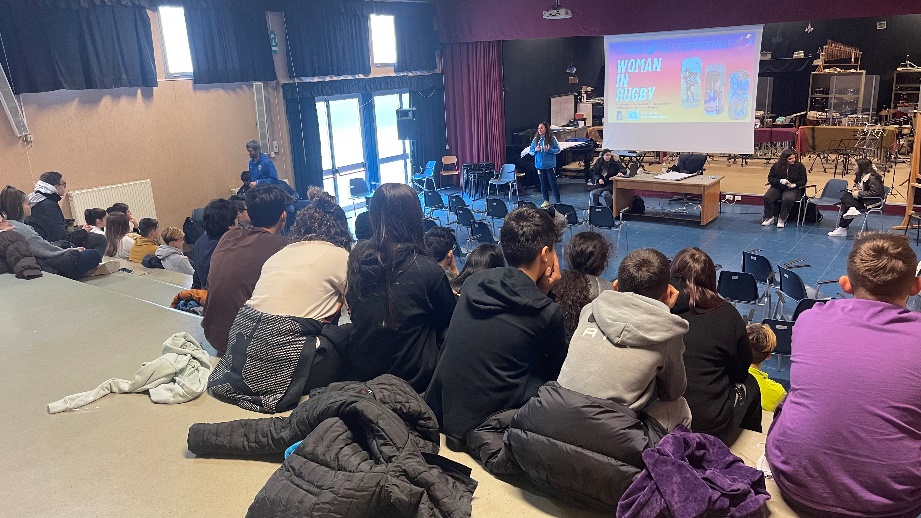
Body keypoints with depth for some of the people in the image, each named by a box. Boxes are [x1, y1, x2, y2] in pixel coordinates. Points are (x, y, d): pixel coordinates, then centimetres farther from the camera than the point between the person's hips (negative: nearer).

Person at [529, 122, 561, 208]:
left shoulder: (552, 139, -7)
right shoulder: (535, 139, 2)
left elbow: (558, 150, -4)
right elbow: (530, 151, 7)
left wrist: (549, 150, -19)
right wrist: (535, 150, -14)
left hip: (550, 165, -4)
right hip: (540, 165, 4)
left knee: (553, 183, -1)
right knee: (543, 184, 11)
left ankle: (558, 201, 8)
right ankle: (546, 201, 23)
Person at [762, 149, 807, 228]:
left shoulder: (800, 166, 0)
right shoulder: (776, 166, 2)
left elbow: (803, 180, 4)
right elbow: (770, 178, 2)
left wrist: (794, 185, -16)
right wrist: (780, 181, -15)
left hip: (793, 189, -2)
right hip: (777, 188, 2)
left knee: (788, 199, -37)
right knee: (767, 197, -28)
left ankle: (782, 219, -20)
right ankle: (769, 218, -11)